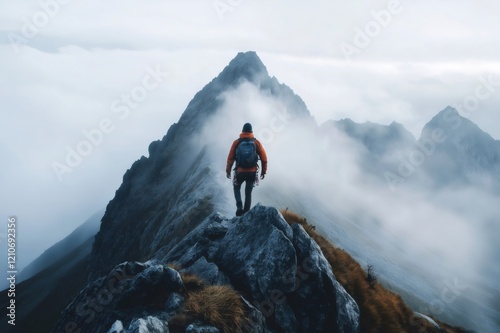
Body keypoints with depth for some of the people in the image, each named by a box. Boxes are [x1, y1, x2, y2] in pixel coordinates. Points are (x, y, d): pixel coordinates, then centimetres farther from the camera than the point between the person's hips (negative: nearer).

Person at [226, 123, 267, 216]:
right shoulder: (256, 142, -2)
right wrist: (263, 171, 10)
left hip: (240, 172, -1)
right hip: (252, 172, 1)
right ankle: (246, 213, 15)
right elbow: (264, 158, -1)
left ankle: (239, 207, 3)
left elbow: (230, 157, -2)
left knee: (237, 188, 23)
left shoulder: (237, 142, -4)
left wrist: (228, 170, 8)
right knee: (248, 193, 15)